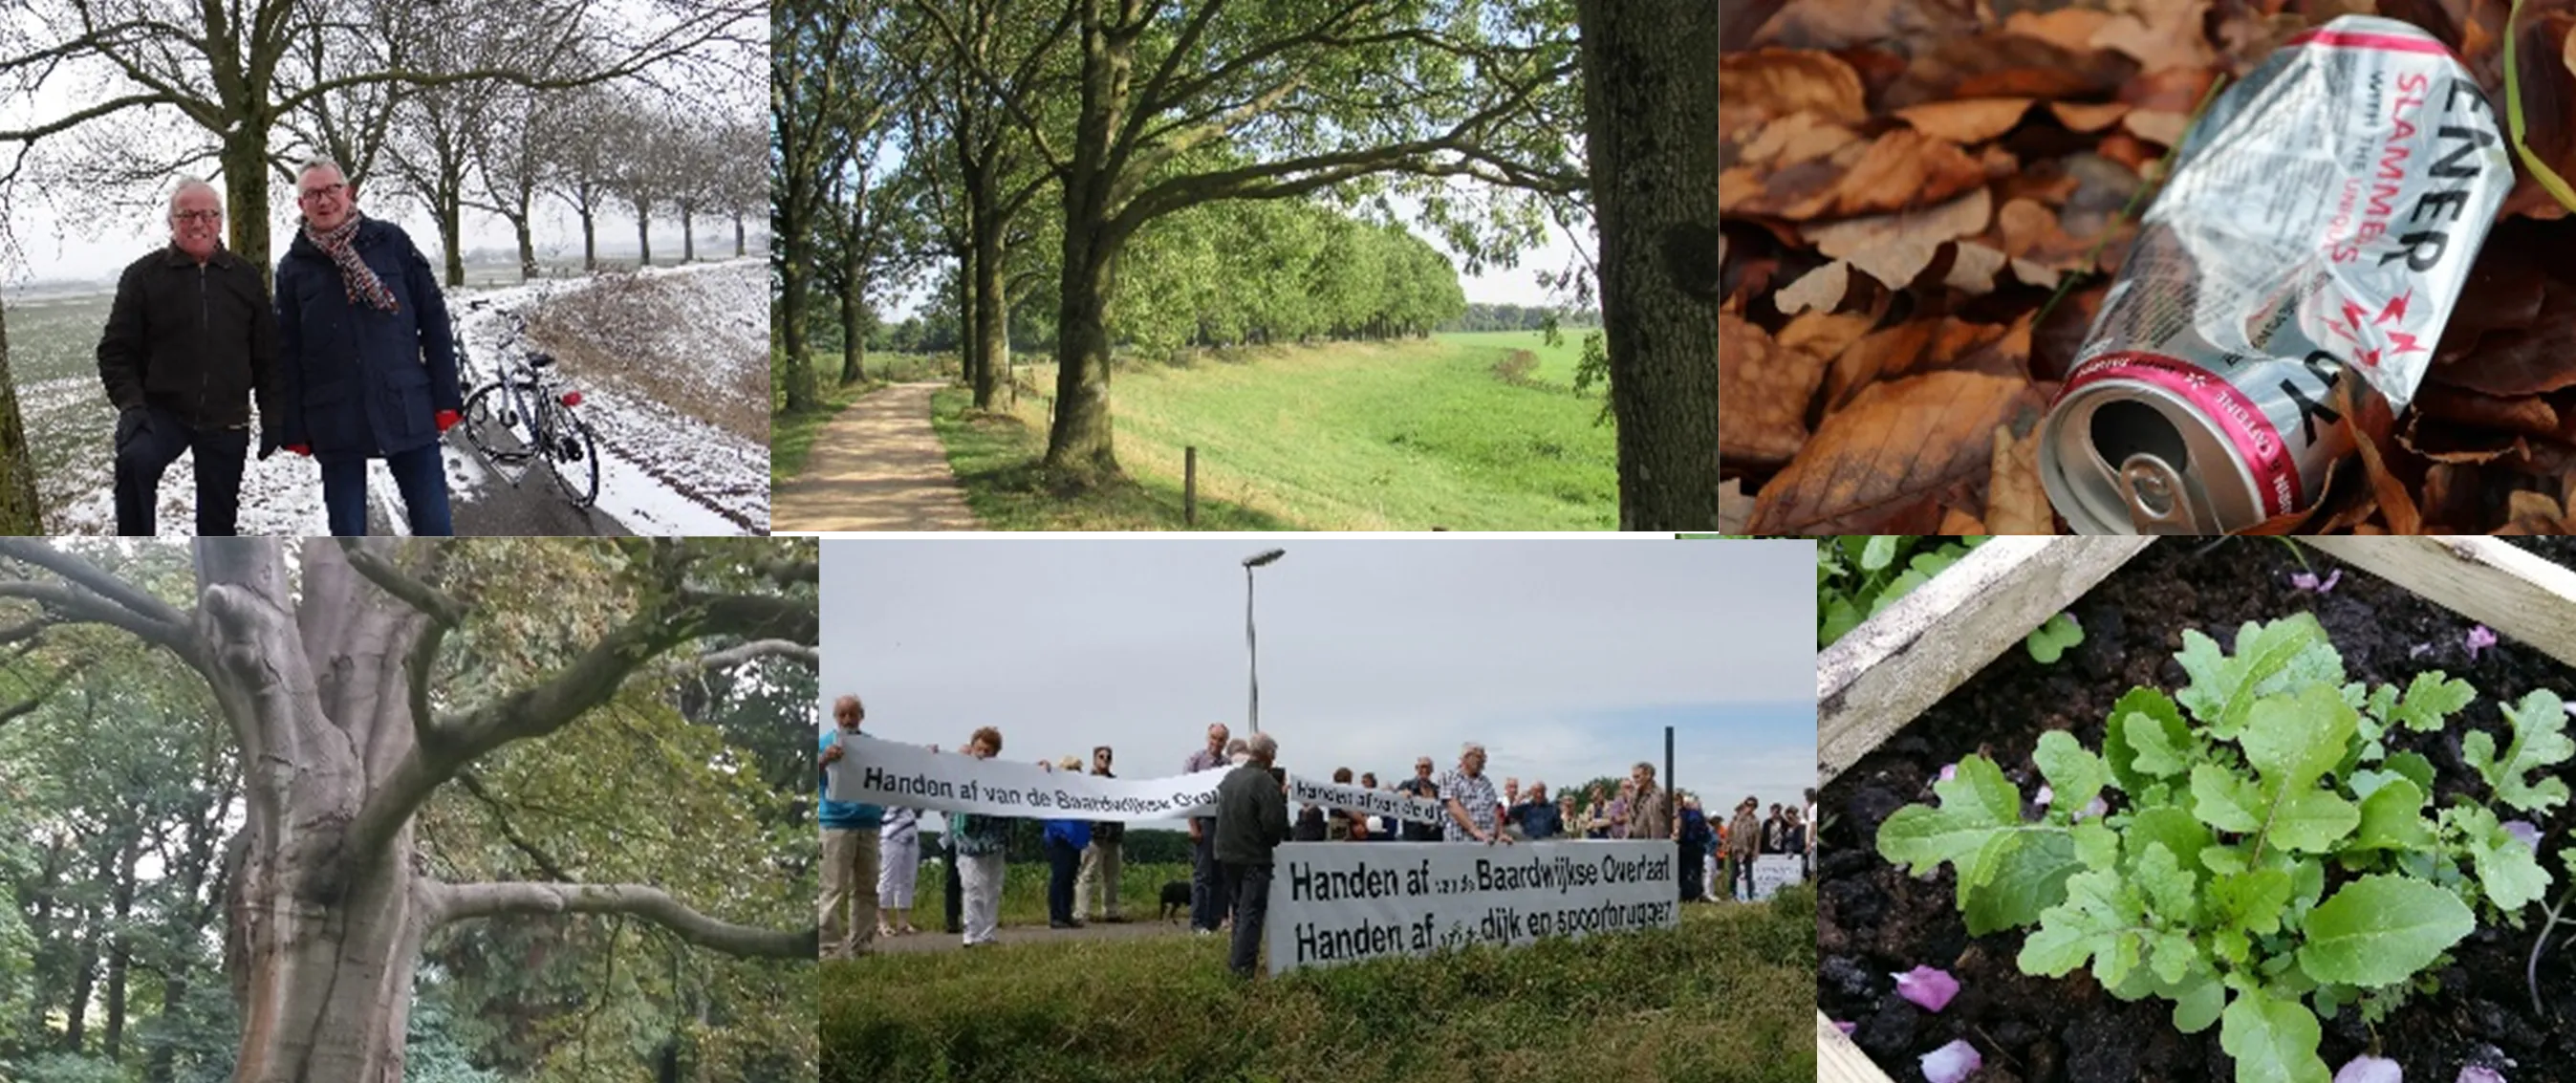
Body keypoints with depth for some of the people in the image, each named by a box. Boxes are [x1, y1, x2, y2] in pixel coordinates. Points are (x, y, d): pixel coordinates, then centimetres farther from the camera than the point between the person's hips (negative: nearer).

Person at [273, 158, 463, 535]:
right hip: (335, 419, 1)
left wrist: (447, 396, -2)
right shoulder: (294, 266, 7)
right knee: (347, 533, 6)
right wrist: (294, 427, 2)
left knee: (433, 525, -1)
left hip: (406, 407, -1)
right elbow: (286, 355, 8)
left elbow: (433, 319, 3)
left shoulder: (391, 242, 4)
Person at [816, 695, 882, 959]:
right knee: (835, 889, -5)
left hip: (869, 824, 5)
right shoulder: (827, 743, 0)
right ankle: (830, 947, -2)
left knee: (866, 888, 8)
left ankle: (861, 944, 15)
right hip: (836, 825, -5)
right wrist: (824, 760, -37)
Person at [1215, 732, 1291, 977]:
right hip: (1255, 856, -7)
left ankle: (1239, 959, 22)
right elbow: (1274, 823, -21)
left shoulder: (1230, 778, 6)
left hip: (1228, 854, 7)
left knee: (1239, 908, 18)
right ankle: (1243, 965, -5)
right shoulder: (1266, 782, -18)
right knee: (1252, 911, -3)